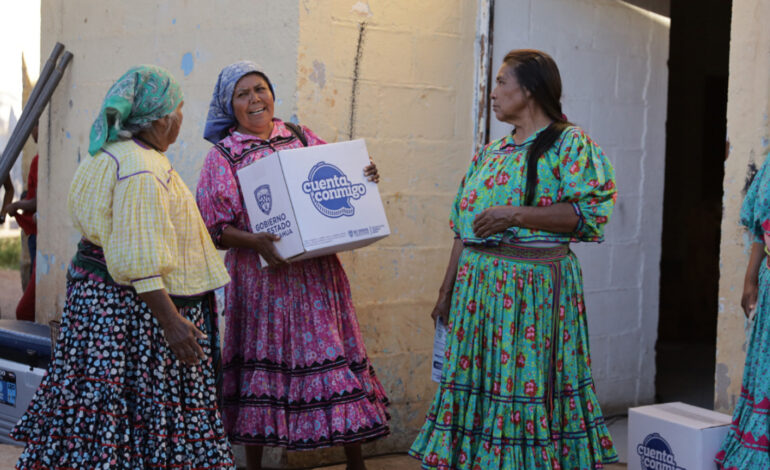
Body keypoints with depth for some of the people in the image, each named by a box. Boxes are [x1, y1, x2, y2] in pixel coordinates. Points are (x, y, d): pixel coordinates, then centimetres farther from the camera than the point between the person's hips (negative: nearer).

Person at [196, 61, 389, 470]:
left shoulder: (302, 139, 10)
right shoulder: (223, 157, 1)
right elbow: (215, 231, -5)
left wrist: (365, 178, -3)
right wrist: (253, 241, -21)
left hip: (316, 273, 3)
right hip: (263, 277, -2)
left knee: (335, 358, 3)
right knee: (264, 362, 4)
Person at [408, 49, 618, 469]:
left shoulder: (569, 143, -3)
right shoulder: (491, 152, 17)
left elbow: (588, 212, -14)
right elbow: (464, 228, 18)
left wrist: (515, 215, -19)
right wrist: (447, 292, 16)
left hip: (533, 285, -7)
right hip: (478, 284, 7)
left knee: (528, 380, -5)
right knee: (477, 382, 7)